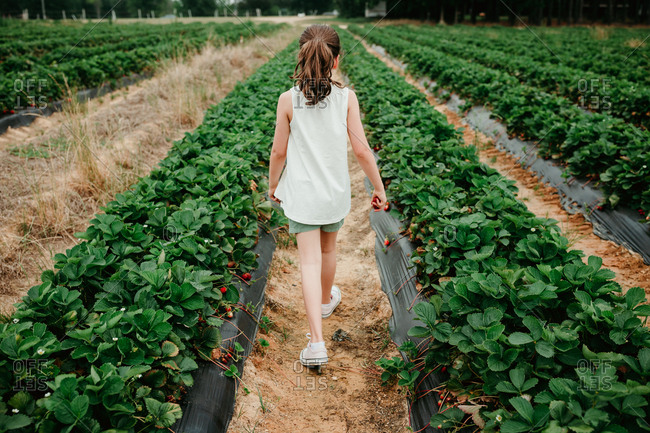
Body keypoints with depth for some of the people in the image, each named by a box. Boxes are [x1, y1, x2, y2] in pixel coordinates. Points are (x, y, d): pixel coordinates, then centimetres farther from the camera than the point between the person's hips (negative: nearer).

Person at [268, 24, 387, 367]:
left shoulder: (288, 100, -9)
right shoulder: (346, 98, -9)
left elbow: (279, 150, -3)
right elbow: (361, 149, -9)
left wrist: (273, 185, 13)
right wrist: (379, 187, 3)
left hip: (300, 192, -1)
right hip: (335, 191, 2)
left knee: (310, 262, -1)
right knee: (328, 250, 24)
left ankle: (316, 342, -8)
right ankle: (326, 300, 50)